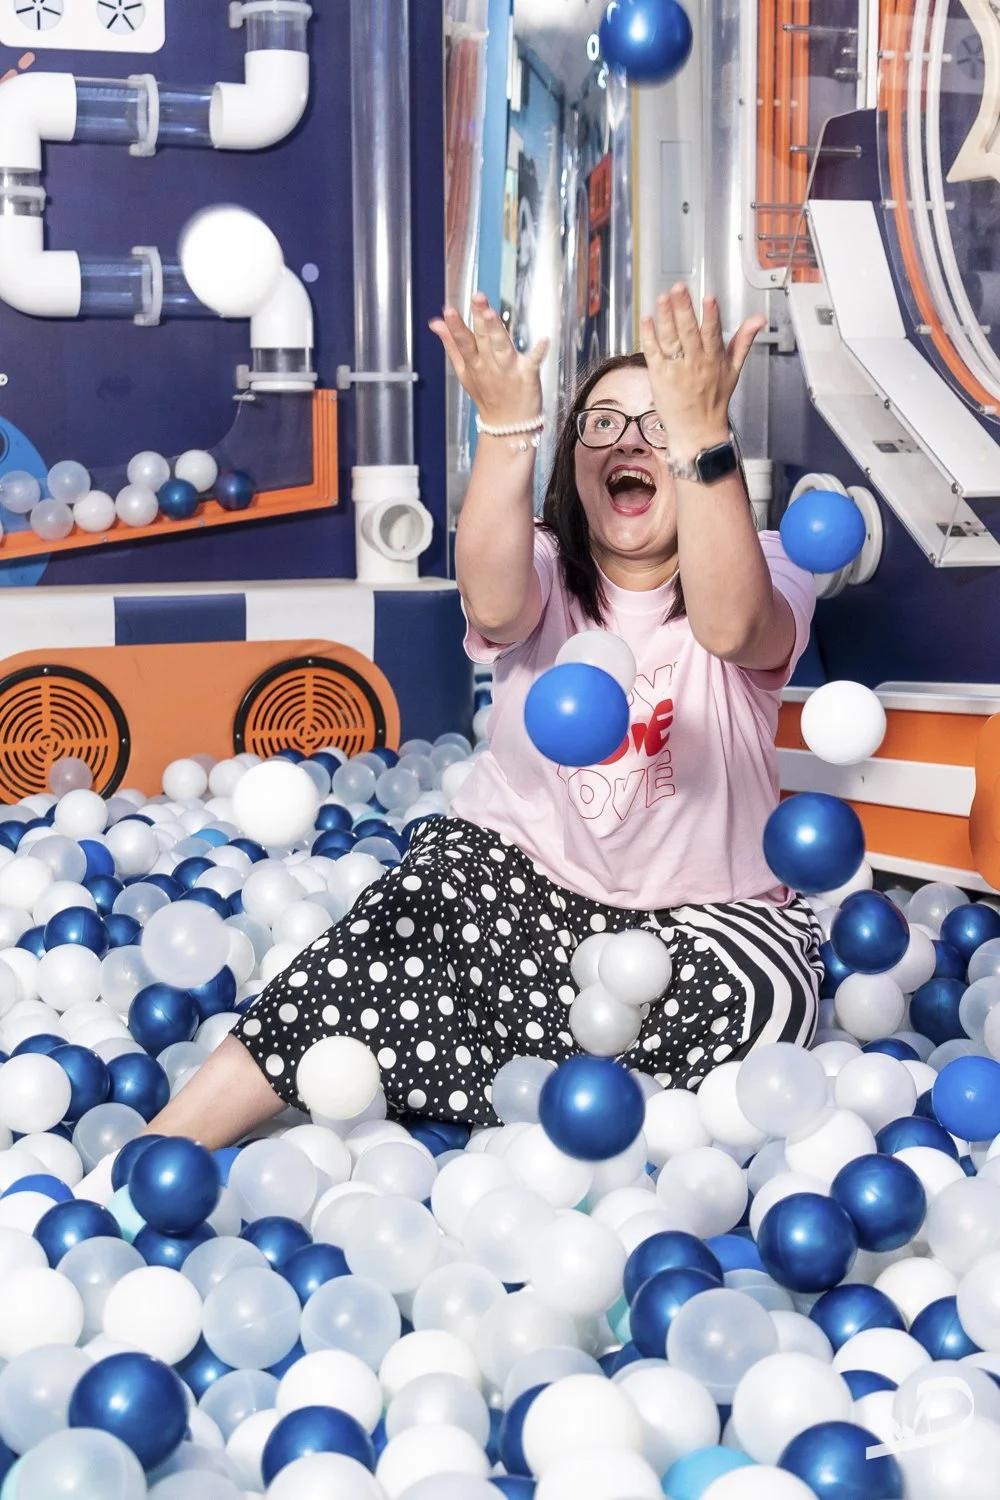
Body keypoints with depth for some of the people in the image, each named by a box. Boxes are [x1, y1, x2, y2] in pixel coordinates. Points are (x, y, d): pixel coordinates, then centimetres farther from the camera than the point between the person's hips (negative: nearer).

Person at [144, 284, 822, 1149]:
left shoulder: (762, 569, -7)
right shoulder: (544, 567, -3)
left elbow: (731, 625, -35)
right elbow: (492, 605, -30)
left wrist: (703, 430, -47)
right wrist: (508, 429, -44)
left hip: (700, 908, 0)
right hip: (519, 870, 1)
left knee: (768, 984, -32)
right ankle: (153, 1158, -27)